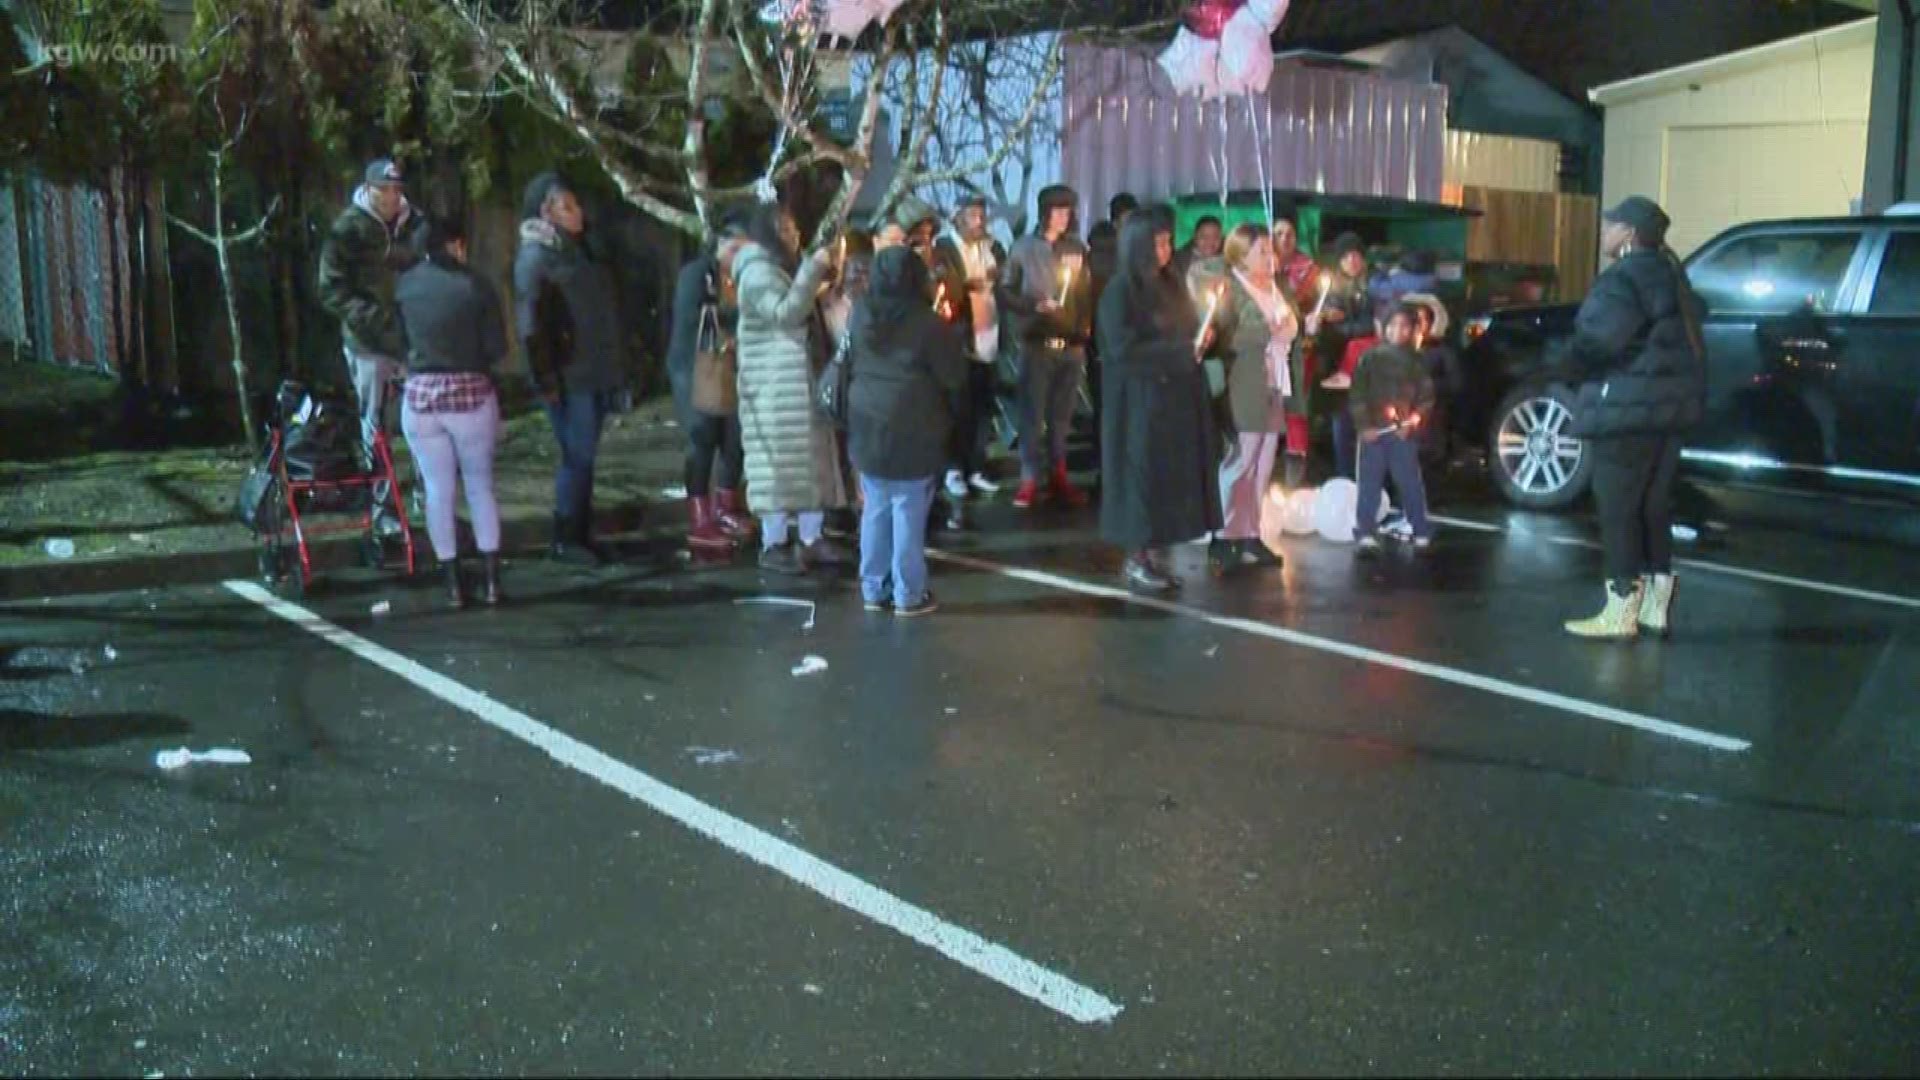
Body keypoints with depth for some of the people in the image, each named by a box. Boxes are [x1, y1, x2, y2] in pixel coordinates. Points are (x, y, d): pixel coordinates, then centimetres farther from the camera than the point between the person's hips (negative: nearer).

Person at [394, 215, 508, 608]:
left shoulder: (405, 285, 2)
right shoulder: (476, 286, -5)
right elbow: (497, 349, -5)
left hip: (420, 395, 2)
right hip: (470, 392, -1)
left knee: (438, 490, 7)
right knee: (480, 485, 11)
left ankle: (453, 583, 8)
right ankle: (491, 579, 9)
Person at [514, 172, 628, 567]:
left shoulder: (582, 250, 16)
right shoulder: (535, 257, -9)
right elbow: (530, 323, -15)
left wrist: (615, 367, 14)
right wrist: (546, 378, -19)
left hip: (595, 372, 8)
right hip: (568, 376, -8)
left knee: (584, 455, 11)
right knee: (577, 455, -5)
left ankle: (581, 534, 18)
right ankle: (565, 539, 4)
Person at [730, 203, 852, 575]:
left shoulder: (787, 266, 19)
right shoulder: (757, 271, -13)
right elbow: (785, 312, -27)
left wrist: (822, 273, 16)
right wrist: (814, 268, -27)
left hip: (803, 380, 10)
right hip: (775, 385, -10)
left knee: (810, 459, 10)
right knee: (780, 461, -7)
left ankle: (812, 538, 16)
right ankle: (773, 545, 1)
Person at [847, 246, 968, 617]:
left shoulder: (861, 314, 3)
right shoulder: (928, 323, -15)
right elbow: (954, 377, -8)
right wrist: (952, 337, 7)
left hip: (867, 426, 6)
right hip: (912, 431, -6)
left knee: (875, 510, 13)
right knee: (908, 513, 2)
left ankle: (874, 590, 20)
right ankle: (909, 594, 10)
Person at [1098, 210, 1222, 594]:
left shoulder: (1171, 285, 11)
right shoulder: (1119, 290, -10)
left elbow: (1187, 332, 19)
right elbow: (1123, 348, -17)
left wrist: (1198, 343, -5)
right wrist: (1181, 351, -16)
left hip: (1176, 396, 7)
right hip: (1139, 399, -7)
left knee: (1172, 478, 6)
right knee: (1141, 477, -2)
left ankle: (1156, 555, 13)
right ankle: (1135, 561, 7)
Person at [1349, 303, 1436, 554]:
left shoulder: (1416, 361, 8)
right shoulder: (1370, 358, 4)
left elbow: (1426, 396, 8)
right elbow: (1357, 393, 2)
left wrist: (1413, 423, -5)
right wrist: (1363, 425, -7)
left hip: (1403, 432, 0)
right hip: (1373, 431, 0)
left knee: (1411, 483, 0)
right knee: (1370, 483, 0)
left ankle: (1422, 533, 6)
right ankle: (1366, 534, 3)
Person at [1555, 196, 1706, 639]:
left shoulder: (1624, 279, -15)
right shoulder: (1669, 274, 16)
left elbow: (1598, 340, -25)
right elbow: (1692, 322, 22)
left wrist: (1565, 366, -9)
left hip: (1630, 406, -10)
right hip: (1673, 403, 10)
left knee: (1618, 507, -4)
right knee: (1654, 504, 13)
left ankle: (1622, 611, -3)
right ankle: (1655, 606, 17)